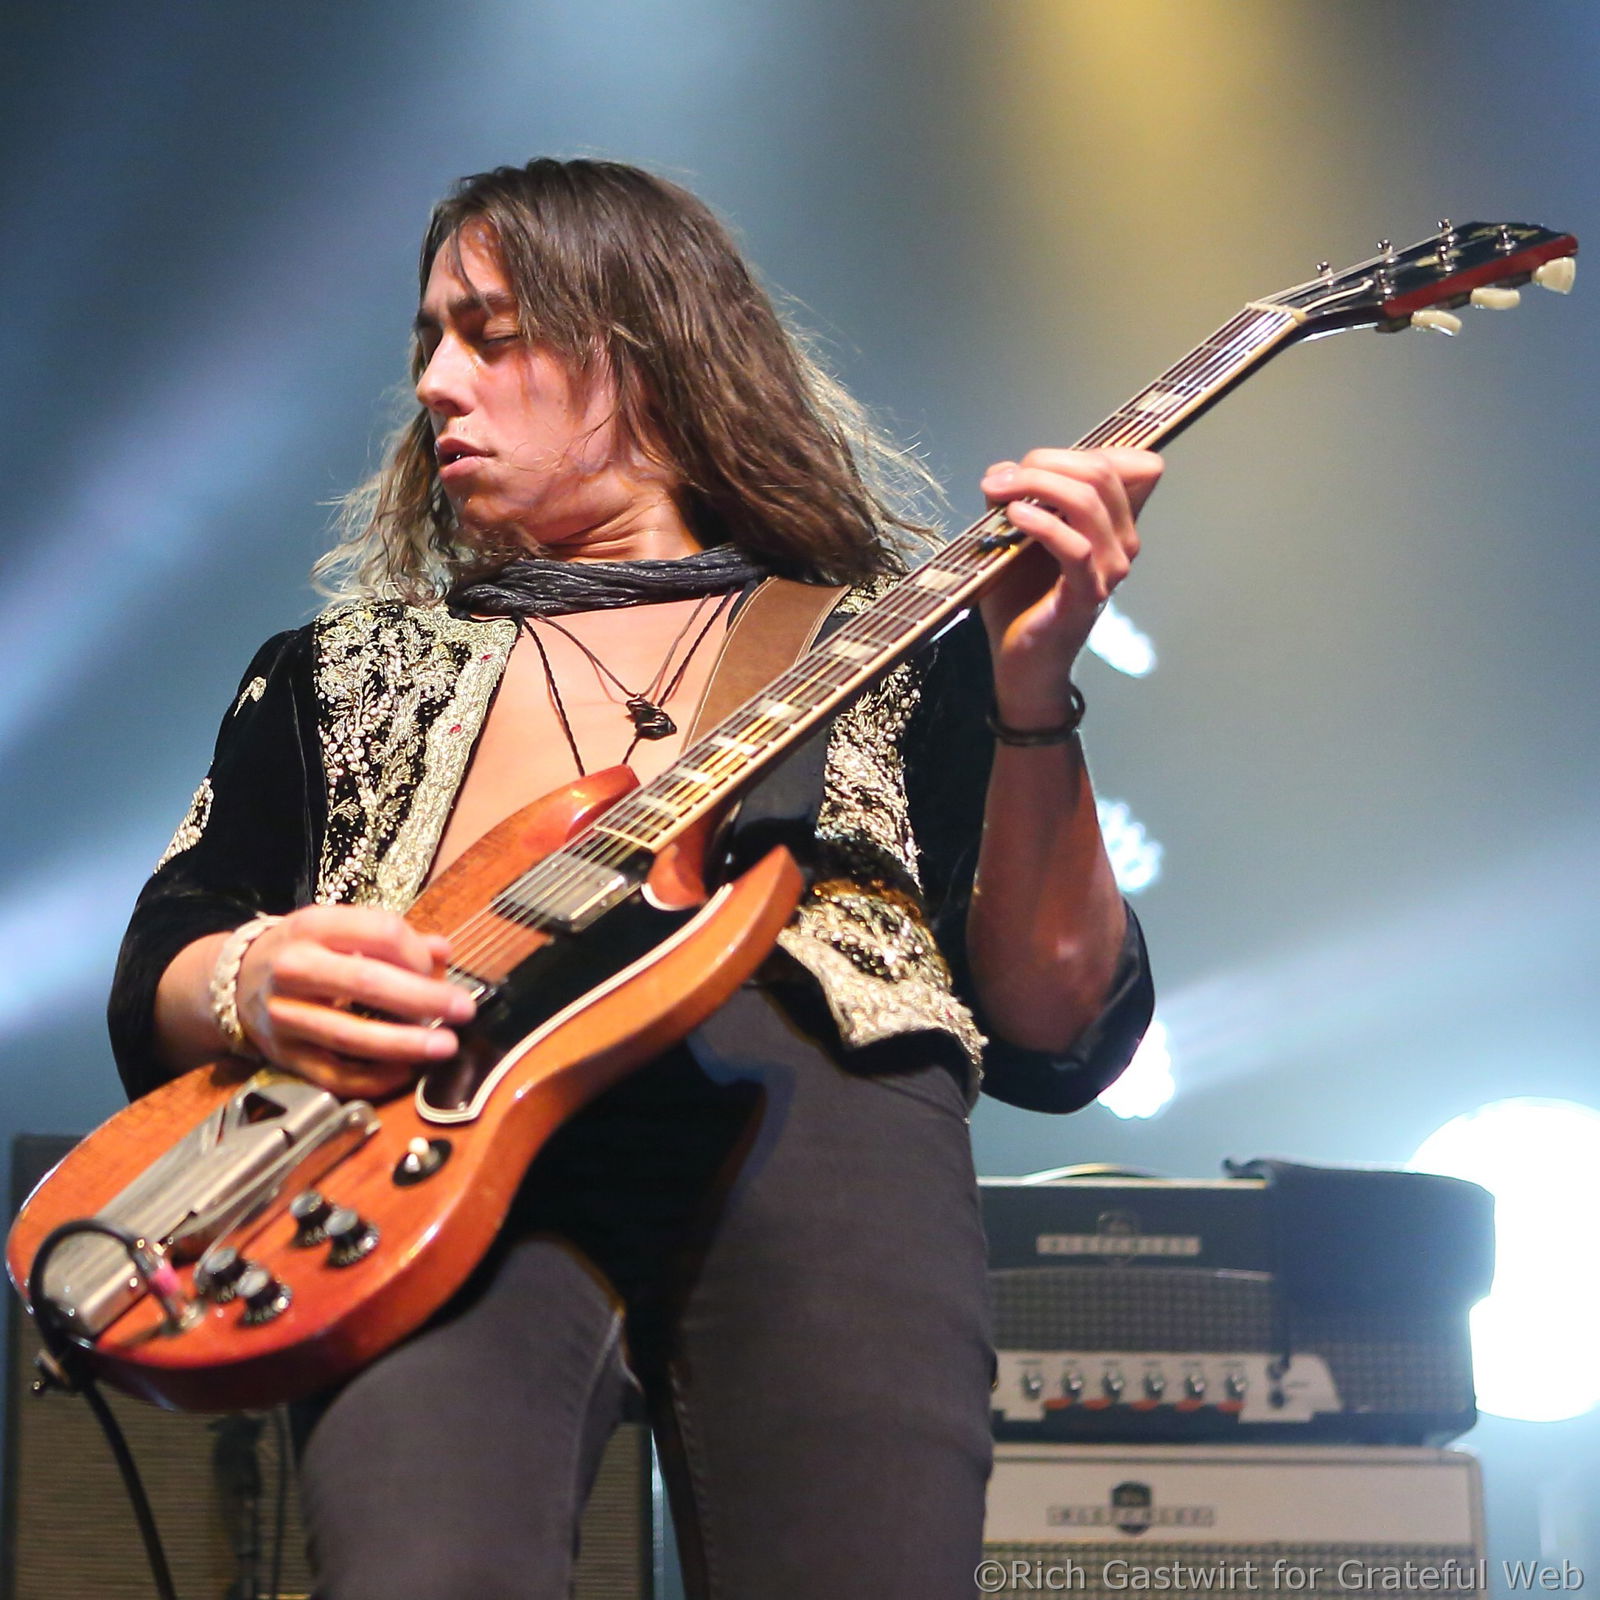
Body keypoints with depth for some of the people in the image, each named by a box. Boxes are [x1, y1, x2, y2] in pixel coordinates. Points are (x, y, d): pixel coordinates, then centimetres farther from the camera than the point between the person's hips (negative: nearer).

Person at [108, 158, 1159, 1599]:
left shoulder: (891, 649, 23)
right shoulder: (334, 674, 31)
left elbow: (1057, 1042, 13)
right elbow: (151, 990, 22)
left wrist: (1032, 701, -1)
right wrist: (250, 981, -2)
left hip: (816, 1105, 0)